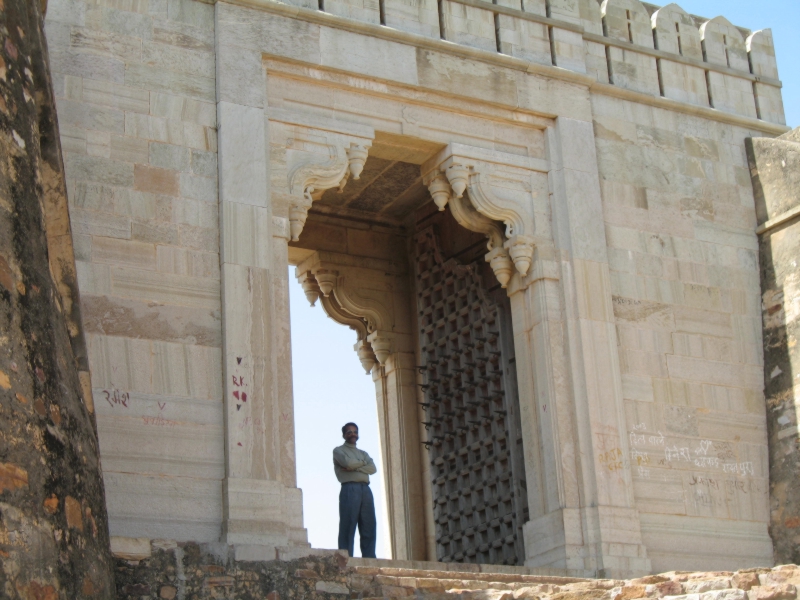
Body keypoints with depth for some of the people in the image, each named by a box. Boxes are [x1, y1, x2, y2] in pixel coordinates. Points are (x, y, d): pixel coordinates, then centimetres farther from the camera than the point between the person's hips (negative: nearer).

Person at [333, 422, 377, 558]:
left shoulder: (363, 453, 26)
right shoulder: (338, 451, 12)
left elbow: (373, 468, 7)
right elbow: (347, 462, -9)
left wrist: (354, 467, -4)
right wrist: (362, 463, 7)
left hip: (365, 489, 5)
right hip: (349, 488, -5)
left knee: (369, 528, -1)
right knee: (348, 527, -10)